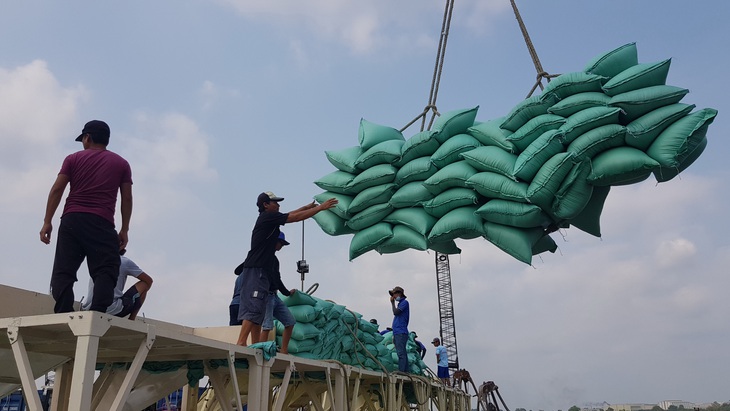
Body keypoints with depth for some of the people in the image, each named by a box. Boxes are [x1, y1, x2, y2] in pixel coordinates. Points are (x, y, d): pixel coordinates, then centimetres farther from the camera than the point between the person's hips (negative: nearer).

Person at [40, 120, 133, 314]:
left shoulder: (73, 159, 13)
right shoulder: (121, 163, 14)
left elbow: (56, 190, 5)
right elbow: (127, 198, 8)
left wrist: (47, 222, 7)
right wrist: (124, 230, 11)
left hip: (72, 220, 1)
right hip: (102, 223, -1)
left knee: (64, 271, 0)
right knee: (105, 271, -8)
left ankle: (64, 316, -15)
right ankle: (98, 314, -26)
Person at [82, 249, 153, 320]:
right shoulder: (125, 261, 2)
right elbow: (149, 280, 9)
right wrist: (141, 293, 27)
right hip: (112, 311, -6)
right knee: (144, 284, 10)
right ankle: (131, 320, 6)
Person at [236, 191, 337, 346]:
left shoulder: (268, 218, 19)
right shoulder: (268, 217, -7)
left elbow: (291, 214, 31)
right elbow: (296, 217, -8)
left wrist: (309, 206, 32)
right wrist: (321, 207, -3)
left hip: (259, 272, 10)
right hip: (256, 271, -10)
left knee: (257, 311, 7)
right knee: (253, 309, -16)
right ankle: (241, 343, -19)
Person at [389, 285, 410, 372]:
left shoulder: (404, 302, -3)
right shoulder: (400, 303, 23)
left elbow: (396, 312, -15)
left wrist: (392, 303, 1)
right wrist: (394, 335, 21)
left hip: (401, 333, -9)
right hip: (397, 333, 9)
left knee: (401, 352, -14)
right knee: (402, 352, 7)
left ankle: (401, 370, -18)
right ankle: (405, 371, 7)